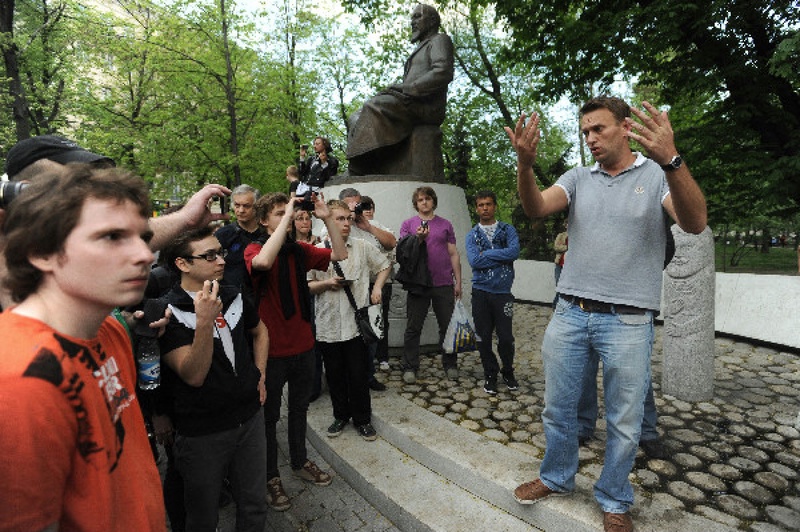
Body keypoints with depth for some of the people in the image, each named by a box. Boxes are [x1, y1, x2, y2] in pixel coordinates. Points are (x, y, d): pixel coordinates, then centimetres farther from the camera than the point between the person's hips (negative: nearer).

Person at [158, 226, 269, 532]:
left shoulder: (235, 297, 0)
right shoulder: (168, 312, -17)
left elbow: (260, 331, 19)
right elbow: (194, 376, -23)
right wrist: (205, 322, -35)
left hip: (250, 419, 5)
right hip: (201, 433, -4)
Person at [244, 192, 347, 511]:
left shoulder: (300, 251, 1)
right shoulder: (254, 250, -13)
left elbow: (340, 255, -5)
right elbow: (263, 262, -37)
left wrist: (326, 219, -15)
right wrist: (287, 217, -32)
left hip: (303, 345, 5)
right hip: (272, 349, -5)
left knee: (299, 407, 22)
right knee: (270, 414, 13)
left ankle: (300, 462, 43)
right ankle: (271, 476, 33)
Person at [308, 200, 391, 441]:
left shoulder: (363, 247, 3)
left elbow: (384, 266, 16)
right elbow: (306, 286, 4)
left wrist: (377, 288, 3)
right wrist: (326, 283, -13)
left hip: (357, 324, 0)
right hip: (328, 326, 1)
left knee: (359, 375, 7)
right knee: (335, 375, 14)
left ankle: (362, 419, 26)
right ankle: (341, 416, 34)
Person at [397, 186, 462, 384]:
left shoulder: (445, 224, 10)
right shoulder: (408, 224, 7)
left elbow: (453, 254, 10)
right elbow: (403, 252, 0)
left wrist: (458, 281, 5)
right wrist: (418, 238, -17)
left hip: (444, 284, 1)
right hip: (418, 284, -1)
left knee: (448, 326, 7)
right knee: (413, 328, 4)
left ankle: (450, 365, 22)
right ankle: (410, 368, 15)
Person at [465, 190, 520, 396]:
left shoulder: (508, 230, 5)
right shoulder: (472, 235, 5)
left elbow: (514, 252, -15)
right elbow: (474, 261, -11)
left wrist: (486, 254, -11)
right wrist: (502, 257, -10)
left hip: (503, 292, -1)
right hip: (481, 292, 1)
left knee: (506, 337, 0)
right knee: (484, 337, 7)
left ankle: (508, 372, 26)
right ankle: (490, 375, 26)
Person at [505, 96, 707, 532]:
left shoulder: (658, 175, -1)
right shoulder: (577, 178, 8)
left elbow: (695, 223, -18)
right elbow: (535, 208, -9)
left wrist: (670, 159, -34)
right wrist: (525, 163, -28)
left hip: (628, 322, -2)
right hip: (569, 315, 3)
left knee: (624, 423, 12)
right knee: (557, 409, 15)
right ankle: (556, 477, 38)